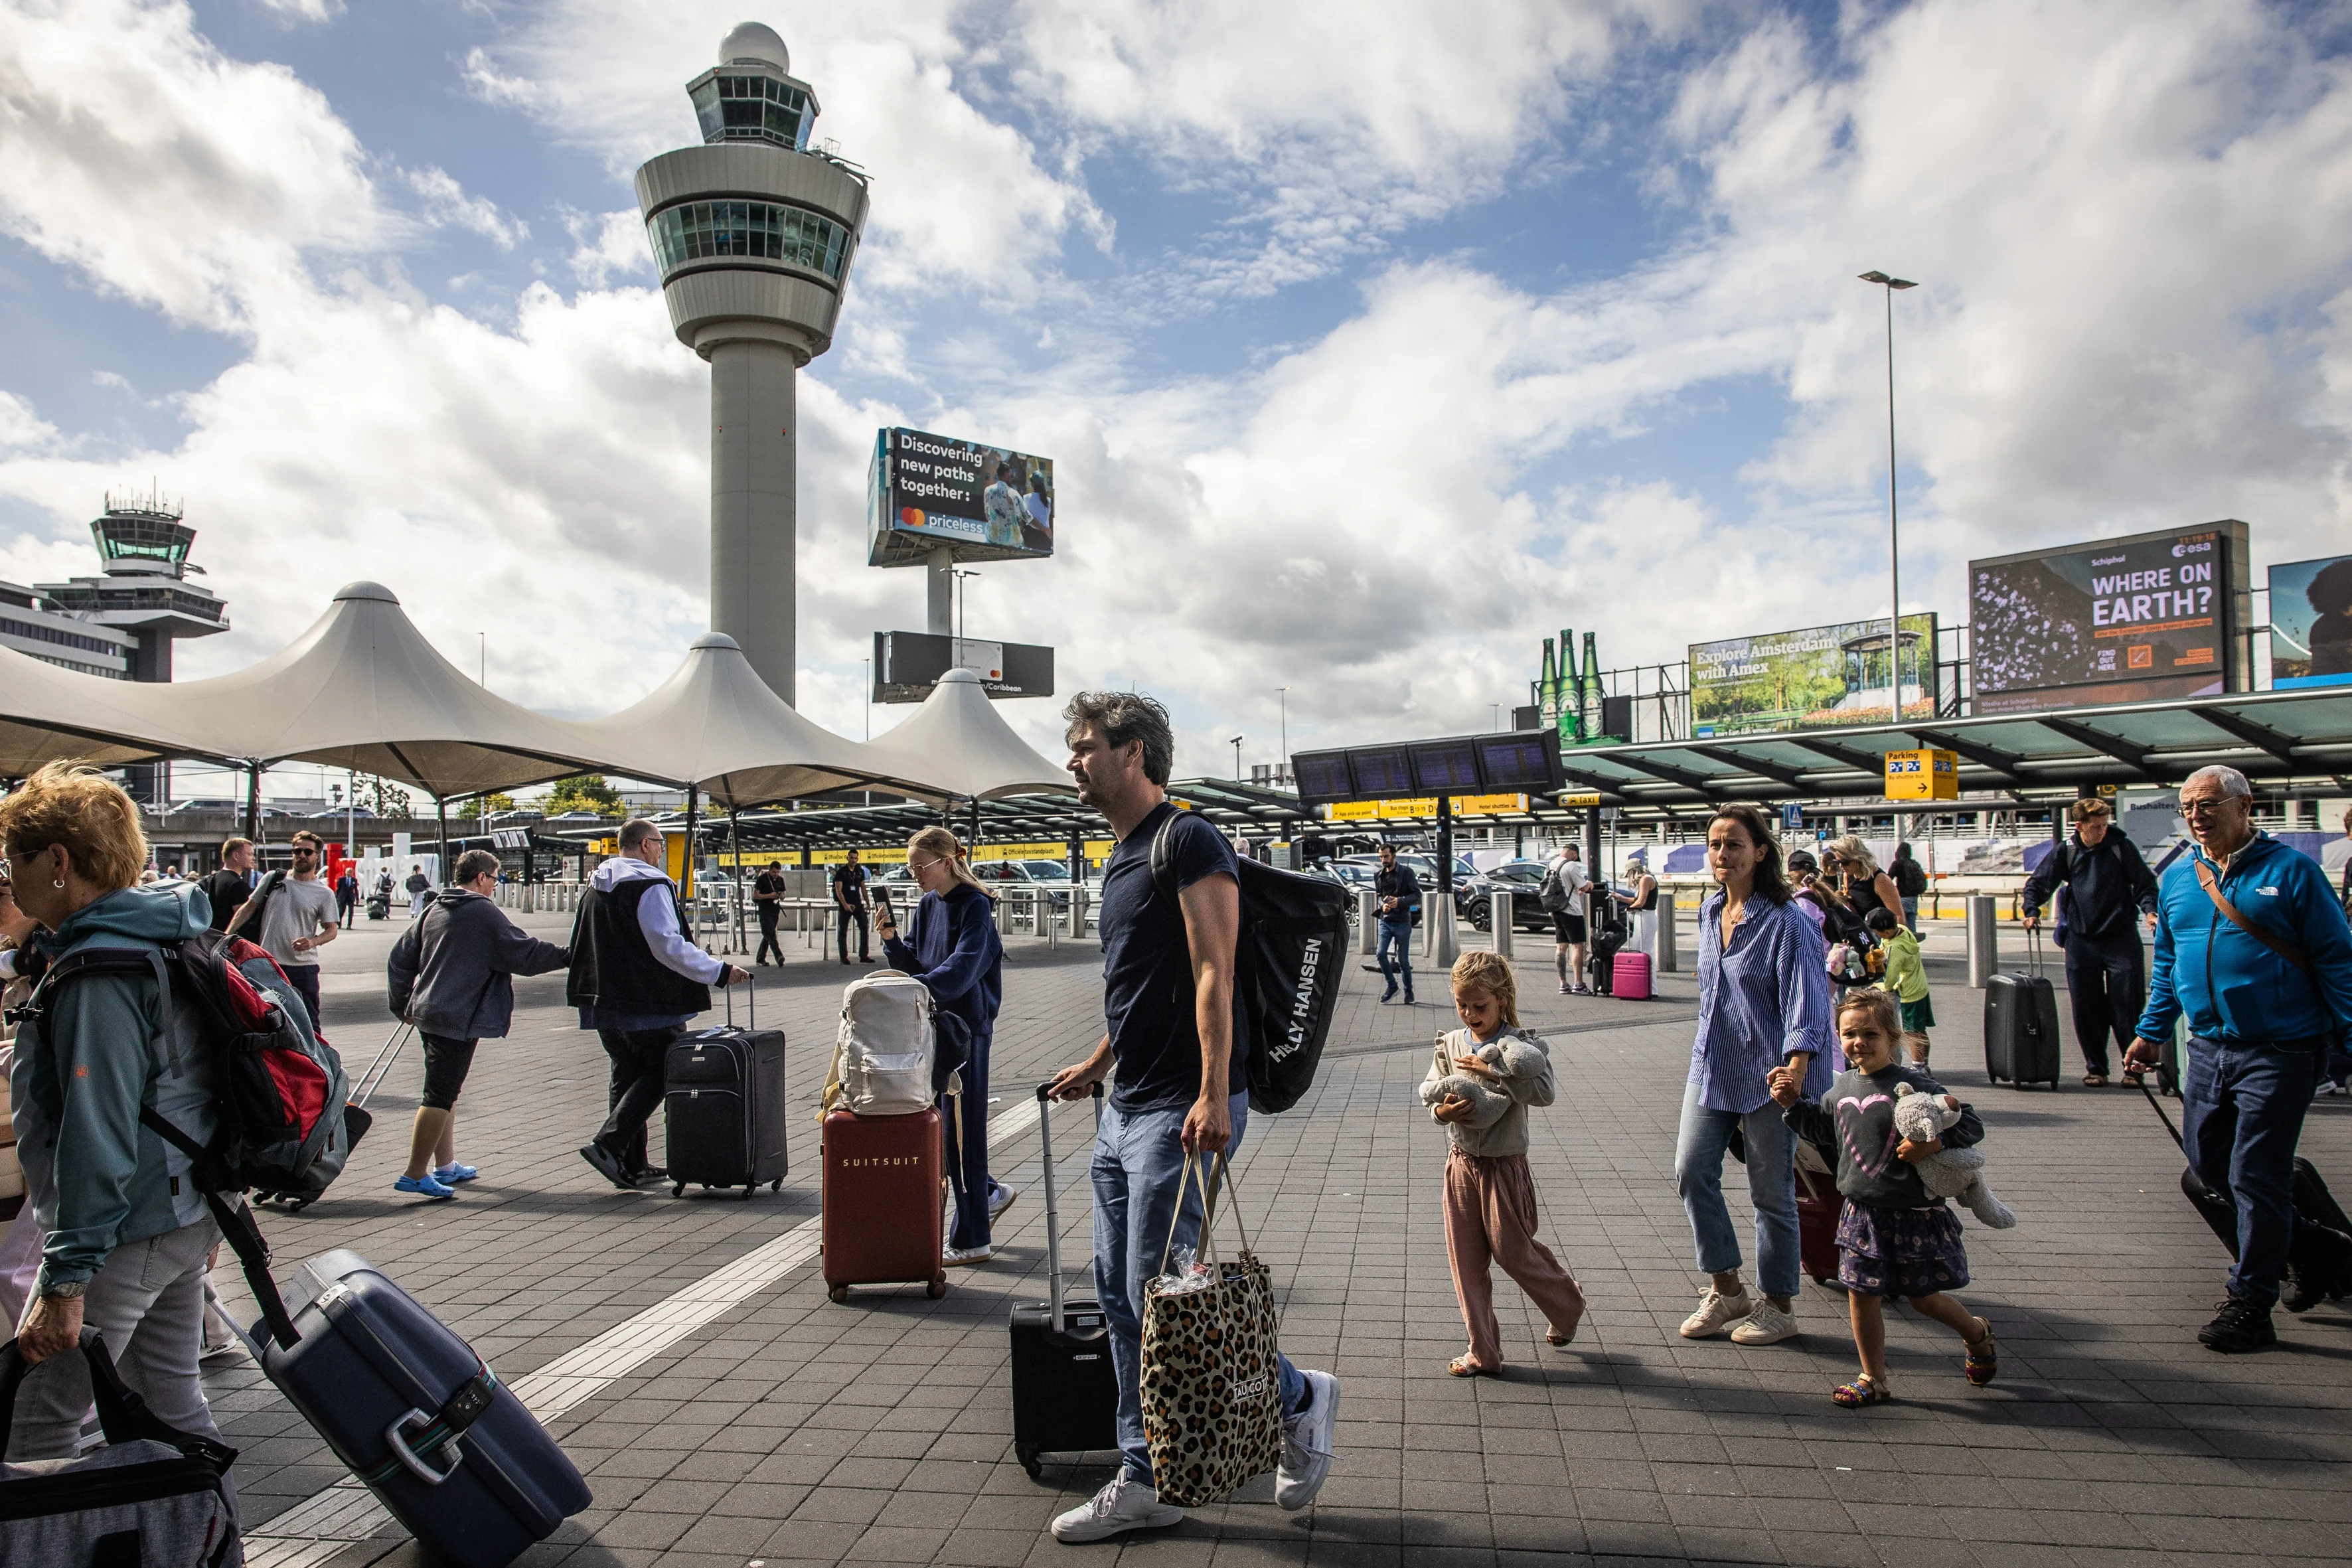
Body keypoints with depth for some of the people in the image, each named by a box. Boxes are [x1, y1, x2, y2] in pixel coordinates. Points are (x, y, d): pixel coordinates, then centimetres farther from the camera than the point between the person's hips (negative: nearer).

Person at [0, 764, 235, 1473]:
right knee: (173, 1398, 17)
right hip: (187, 1214, 10)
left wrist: (66, 1280, -21)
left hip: (124, 1234, -10)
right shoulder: (164, 937, 9)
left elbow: (96, 1133, -24)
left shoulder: (96, 976, -21)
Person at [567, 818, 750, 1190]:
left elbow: (580, 947, 22)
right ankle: (608, 1143, -13)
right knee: (657, 1075, 2)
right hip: (650, 1006, -8)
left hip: (606, 1005, 9)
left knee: (626, 1076, 14)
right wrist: (719, 972, -18)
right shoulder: (652, 885, -14)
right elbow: (669, 946, -21)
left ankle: (632, 1166, 17)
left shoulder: (595, 888, 14)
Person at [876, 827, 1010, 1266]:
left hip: (966, 1026, -8)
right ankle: (989, 1194, 36)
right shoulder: (927, 906, 11)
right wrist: (891, 939, -3)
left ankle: (971, 1241, 7)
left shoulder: (974, 906, -11)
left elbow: (962, 967, -23)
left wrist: (916, 988, -33)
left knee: (961, 1127, -2)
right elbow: (914, 965, 13)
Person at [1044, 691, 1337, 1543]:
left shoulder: (1187, 841, -11)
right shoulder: (1121, 859, 17)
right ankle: (1144, 1482, 22)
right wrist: (1098, 1063, 32)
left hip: (1180, 1111, -9)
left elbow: (1212, 974, -19)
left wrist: (1214, 1094, -26)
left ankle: (1299, 1398, 15)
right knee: (1121, 1297, 11)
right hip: (1124, 1112, 9)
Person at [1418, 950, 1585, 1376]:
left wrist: (1492, 1071, -24)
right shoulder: (1449, 1044, 3)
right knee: (1466, 1260, 7)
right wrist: (1443, 1111, -19)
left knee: (1513, 1251, 4)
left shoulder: (1519, 1046, -11)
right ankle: (1483, 1352, 18)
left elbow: (1544, 1091, -25)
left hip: (1504, 1166, -5)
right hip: (1461, 1163, 5)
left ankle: (1567, 1306, 33)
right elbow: (1429, 1092, 2)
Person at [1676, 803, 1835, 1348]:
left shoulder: (1787, 921, -15)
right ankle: (1727, 1290, 20)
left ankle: (1779, 1306, 22)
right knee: (1692, 1172, 4)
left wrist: (1796, 1070, -33)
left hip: (1769, 1073, -7)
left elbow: (1805, 1000, -21)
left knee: (1770, 1190, 5)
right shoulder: (1710, 912, 7)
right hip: (1712, 1067, 7)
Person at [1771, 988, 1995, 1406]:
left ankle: (1977, 1333, 41)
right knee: (1861, 1295, 6)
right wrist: (1793, 1103, 9)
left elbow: (1971, 1125, -13)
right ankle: (1873, 1379, 21)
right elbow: (1822, 1128, 22)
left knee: (1923, 1296, 10)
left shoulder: (1913, 1085, -14)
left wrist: (1933, 1144, -27)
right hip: (1862, 1212, 5)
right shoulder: (1842, 1087, 5)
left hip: (1913, 1214, -5)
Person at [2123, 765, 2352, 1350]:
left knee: (2255, 1177, -3)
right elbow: (2166, 965, 19)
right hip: (2208, 1048, 6)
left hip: (2279, 1052, -6)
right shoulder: (2176, 877, 10)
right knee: (2208, 1161, 12)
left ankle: (2249, 1306, 9)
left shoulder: (2291, 871, -7)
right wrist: (2151, 1032, 16)